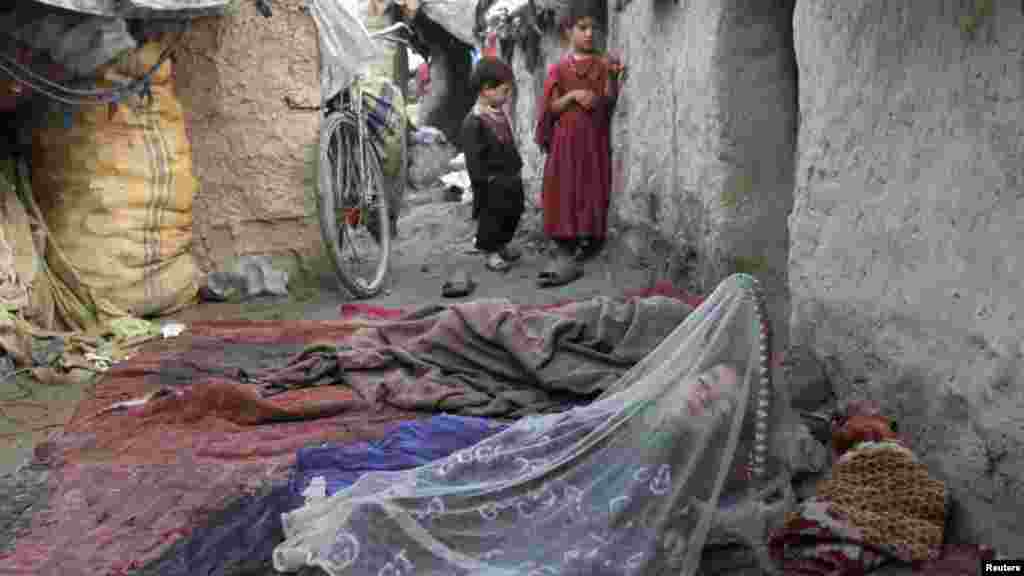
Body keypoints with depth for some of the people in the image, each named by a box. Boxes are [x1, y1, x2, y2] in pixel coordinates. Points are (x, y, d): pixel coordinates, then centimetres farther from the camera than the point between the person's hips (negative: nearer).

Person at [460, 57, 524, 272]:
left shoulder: (501, 113, 4)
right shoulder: (473, 122, -22)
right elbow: (474, 160, -21)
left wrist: (517, 169, 16)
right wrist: (484, 183, -19)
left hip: (512, 179, 8)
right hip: (493, 185, -8)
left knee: (513, 213, 20)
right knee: (492, 218, 6)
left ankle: (503, 243, 39)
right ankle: (489, 250, 24)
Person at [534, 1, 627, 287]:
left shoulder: (603, 64, 7)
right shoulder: (559, 68, 5)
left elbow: (609, 102, -4)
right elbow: (551, 108, 0)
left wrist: (613, 76, -19)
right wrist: (573, 95, -15)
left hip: (594, 139, 1)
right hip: (566, 140, -1)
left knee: (592, 191, -1)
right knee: (565, 194, -8)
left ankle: (589, 240, 10)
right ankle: (565, 255, -10)